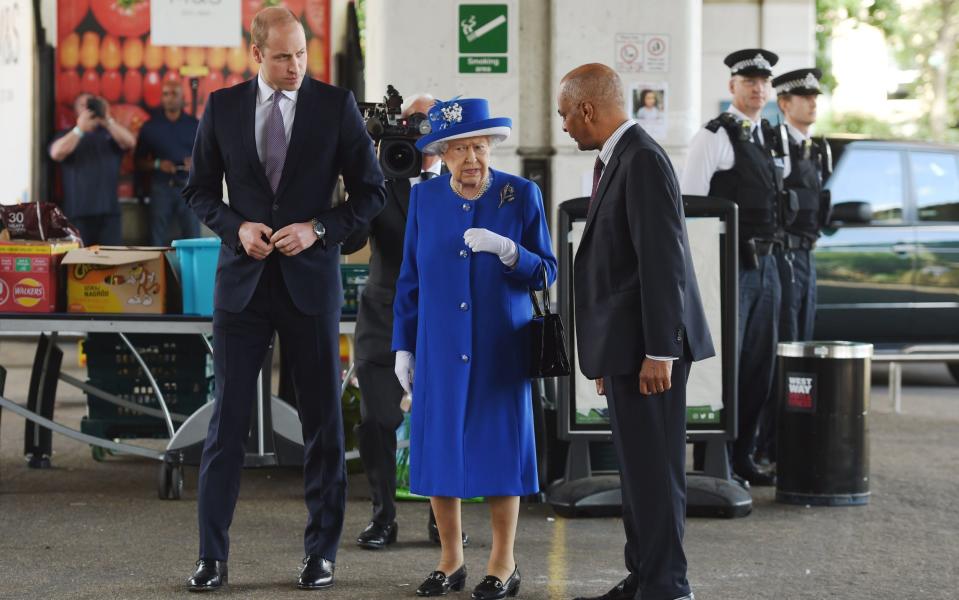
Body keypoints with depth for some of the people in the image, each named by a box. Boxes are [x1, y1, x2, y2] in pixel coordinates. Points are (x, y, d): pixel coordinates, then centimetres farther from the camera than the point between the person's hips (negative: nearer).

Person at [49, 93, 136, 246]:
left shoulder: (109, 133, 16)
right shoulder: (67, 135, 12)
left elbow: (130, 142, -3)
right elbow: (56, 153, -8)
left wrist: (107, 121, -16)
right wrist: (80, 129, -14)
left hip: (109, 210, 1)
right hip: (78, 210, -1)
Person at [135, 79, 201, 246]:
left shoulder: (194, 125, 11)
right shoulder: (150, 126, 10)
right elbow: (139, 161, 8)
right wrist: (157, 164, -10)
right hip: (161, 187, 0)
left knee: (192, 237, -6)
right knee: (158, 240, -3)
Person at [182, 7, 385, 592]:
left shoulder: (336, 105, -1)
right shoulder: (223, 106, 3)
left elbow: (371, 191, 2)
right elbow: (200, 188, 10)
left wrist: (318, 228, -12)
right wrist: (237, 226, -8)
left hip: (310, 277, -1)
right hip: (243, 280, 1)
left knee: (323, 420, 5)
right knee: (228, 417, 1)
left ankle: (322, 553, 14)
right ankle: (213, 555, 7)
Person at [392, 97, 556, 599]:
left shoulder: (521, 195, -4)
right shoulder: (424, 198, 3)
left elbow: (546, 272, -3)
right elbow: (409, 279, 8)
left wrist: (507, 250, -22)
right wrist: (403, 347, 5)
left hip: (500, 347, -2)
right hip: (439, 348, 2)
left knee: (500, 447, 1)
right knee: (438, 446, 4)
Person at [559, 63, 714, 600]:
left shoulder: (643, 160, -16)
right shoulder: (616, 159, 15)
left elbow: (663, 261, -21)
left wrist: (659, 351, -22)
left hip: (646, 348, -10)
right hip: (625, 347, 10)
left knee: (654, 469, -5)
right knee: (637, 468, 15)